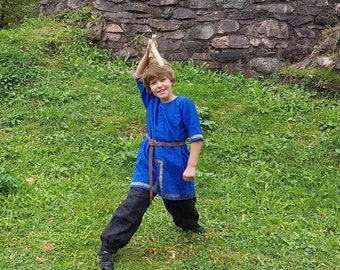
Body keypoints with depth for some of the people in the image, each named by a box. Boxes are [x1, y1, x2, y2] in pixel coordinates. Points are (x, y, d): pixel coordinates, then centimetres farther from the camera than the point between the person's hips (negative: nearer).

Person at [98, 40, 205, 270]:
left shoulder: (184, 104, -14)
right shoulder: (151, 101, -1)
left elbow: (196, 137, -13)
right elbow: (139, 76, 12)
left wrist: (191, 166, -17)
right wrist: (147, 55, -4)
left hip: (175, 162, -1)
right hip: (149, 161, 2)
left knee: (181, 201, 22)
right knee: (134, 204, -6)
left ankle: (189, 224, 56)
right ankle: (108, 247, -1)